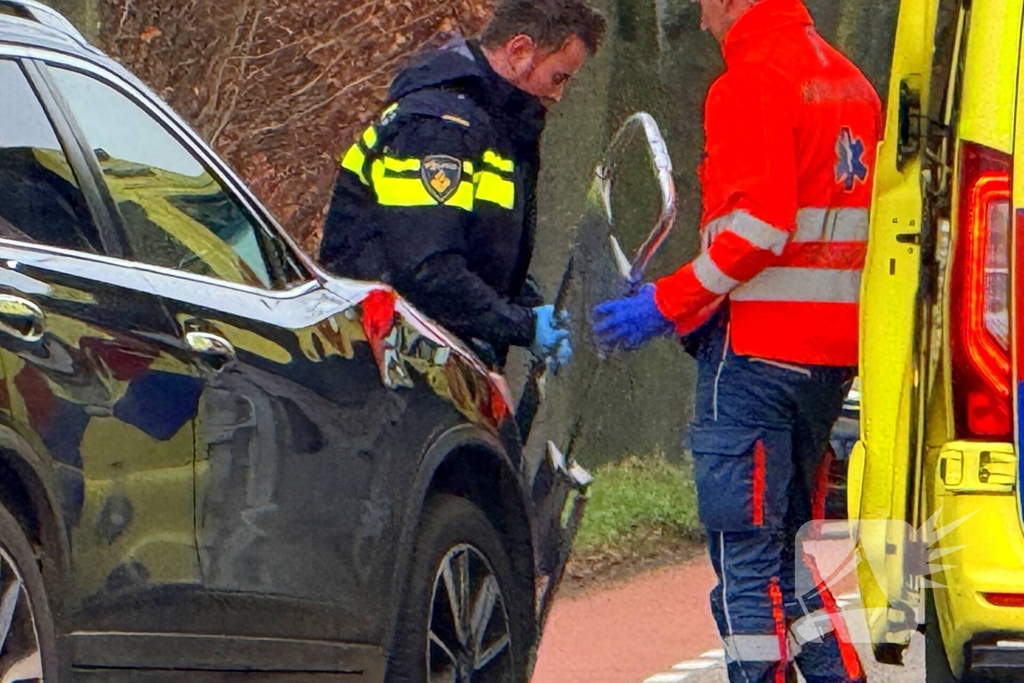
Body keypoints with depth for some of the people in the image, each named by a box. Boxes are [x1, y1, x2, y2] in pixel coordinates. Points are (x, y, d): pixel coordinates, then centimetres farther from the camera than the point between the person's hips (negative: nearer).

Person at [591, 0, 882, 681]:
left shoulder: (753, 82, -12)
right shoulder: (848, 81, 16)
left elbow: (760, 224, -21)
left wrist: (670, 305, -14)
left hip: (758, 348, -9)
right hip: (832, 348, 9)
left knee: (745, 547, -4)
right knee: (783, 541, 17)